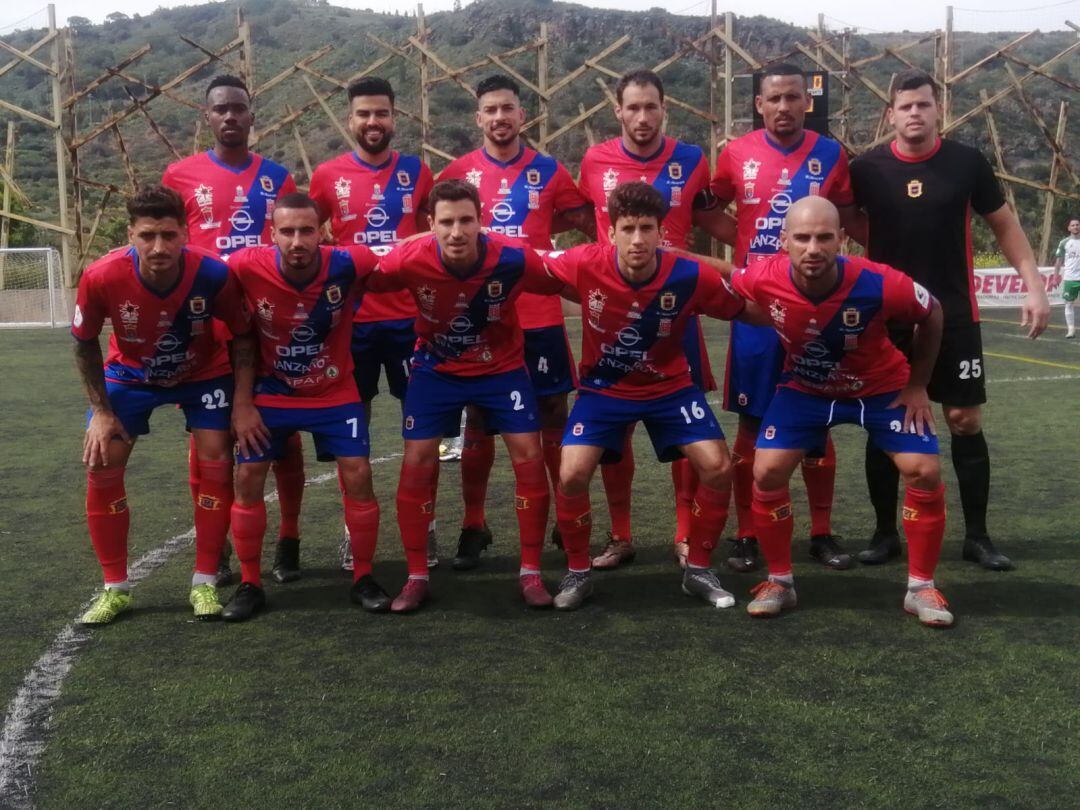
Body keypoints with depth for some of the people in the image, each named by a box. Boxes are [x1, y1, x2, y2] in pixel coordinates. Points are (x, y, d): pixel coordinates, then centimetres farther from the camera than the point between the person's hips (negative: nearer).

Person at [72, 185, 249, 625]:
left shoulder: (212, 274, -33)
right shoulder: (101, 277, -31)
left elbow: (242, 335, -14)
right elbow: (84, 344, -11)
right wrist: (100, 410, -12)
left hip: (203, 373, -1)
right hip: (129, 374, 1)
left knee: (216, 463, -10)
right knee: (101, 465, -7)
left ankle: (205, 583, 5)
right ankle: (115, 588, 8)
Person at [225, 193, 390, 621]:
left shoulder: (349, 264, -26)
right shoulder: (246, 268, -23)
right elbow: (242, 338, -8)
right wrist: (242, 402, -8)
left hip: (336, 393, 0)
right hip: (270, 393, 1)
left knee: (358, 475, -7)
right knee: (248, 477, -3)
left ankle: (363, 578, 11)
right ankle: (250, 584, 13)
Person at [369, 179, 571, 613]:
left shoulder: (514, 259, -27)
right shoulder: (410, 260, -26)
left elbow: (562, 285, -10)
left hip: (502, 366, 0)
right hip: (436, 368, 0)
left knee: (529, 455, -7)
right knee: (417, 462, -5)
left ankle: (530, 573, 8)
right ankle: (416, 577, 11)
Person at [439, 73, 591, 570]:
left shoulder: (549, 172, 2)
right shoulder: (459, 174, 1)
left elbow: (585, 221, 11)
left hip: (539, 315, 0)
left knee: (553, 415, 6)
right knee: (478, 421, 6)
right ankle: (474, 527, 17)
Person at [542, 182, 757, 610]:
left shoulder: (691, 276, -24)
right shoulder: (585, 264, -25)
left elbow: (743, 311, -6)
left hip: (670, 387, 1)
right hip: (603, 387, 0)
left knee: (717, 467, -13)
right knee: (571, 475, -17)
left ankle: (698, 570, 11)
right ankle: (577, 572, 10)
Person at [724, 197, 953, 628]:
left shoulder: (879, 284, -34)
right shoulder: (762, 279, -31)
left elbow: (932, 314, -12)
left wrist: (916, 386, -6)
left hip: (883, 388, -1)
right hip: (804, 388, 1)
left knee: (924, 472, -12)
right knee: (767, 471, -11)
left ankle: (921, 587, 7)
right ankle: (780, 581, 8)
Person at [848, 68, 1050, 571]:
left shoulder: (967, 163, -2)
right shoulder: (867, 169, -3)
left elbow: (1003, 225, 7)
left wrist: (1033, 285, -1)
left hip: (954, 318, 0)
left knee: (966, 421, 2)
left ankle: (977, 536, 14)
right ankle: (885, 532, 17)